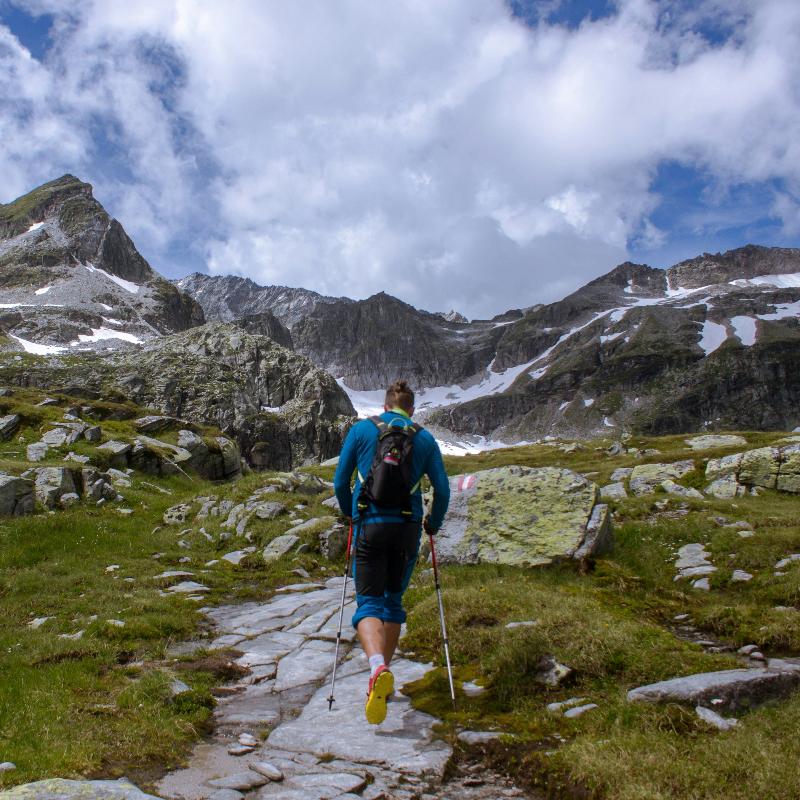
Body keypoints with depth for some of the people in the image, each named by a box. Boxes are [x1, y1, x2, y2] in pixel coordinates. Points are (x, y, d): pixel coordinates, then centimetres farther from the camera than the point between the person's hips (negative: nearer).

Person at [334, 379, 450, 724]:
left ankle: (378, 668, -27)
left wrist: (351, 514, 25)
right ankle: (384, 675, 25)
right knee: (394, 599, 19)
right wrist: (433, 523, 22)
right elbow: (442, 489, 4)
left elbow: (340, 482, 6)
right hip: (407, 528, 2)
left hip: (370, 525, -2)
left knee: (368, 602, 0)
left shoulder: (361, 430, 5)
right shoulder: (425, 438, 7)